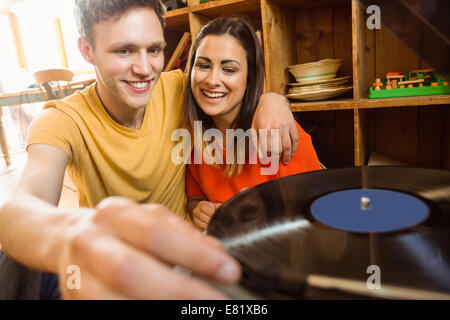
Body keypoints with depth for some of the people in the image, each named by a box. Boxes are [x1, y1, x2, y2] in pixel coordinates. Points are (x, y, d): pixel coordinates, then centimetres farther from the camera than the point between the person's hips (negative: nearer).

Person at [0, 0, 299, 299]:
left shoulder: (177, 89, -11)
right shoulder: (62, 120, -18)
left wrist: (271, 99, -21)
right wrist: (69, 233, -62)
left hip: (177, 246, 3)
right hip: (107, 269, -1)